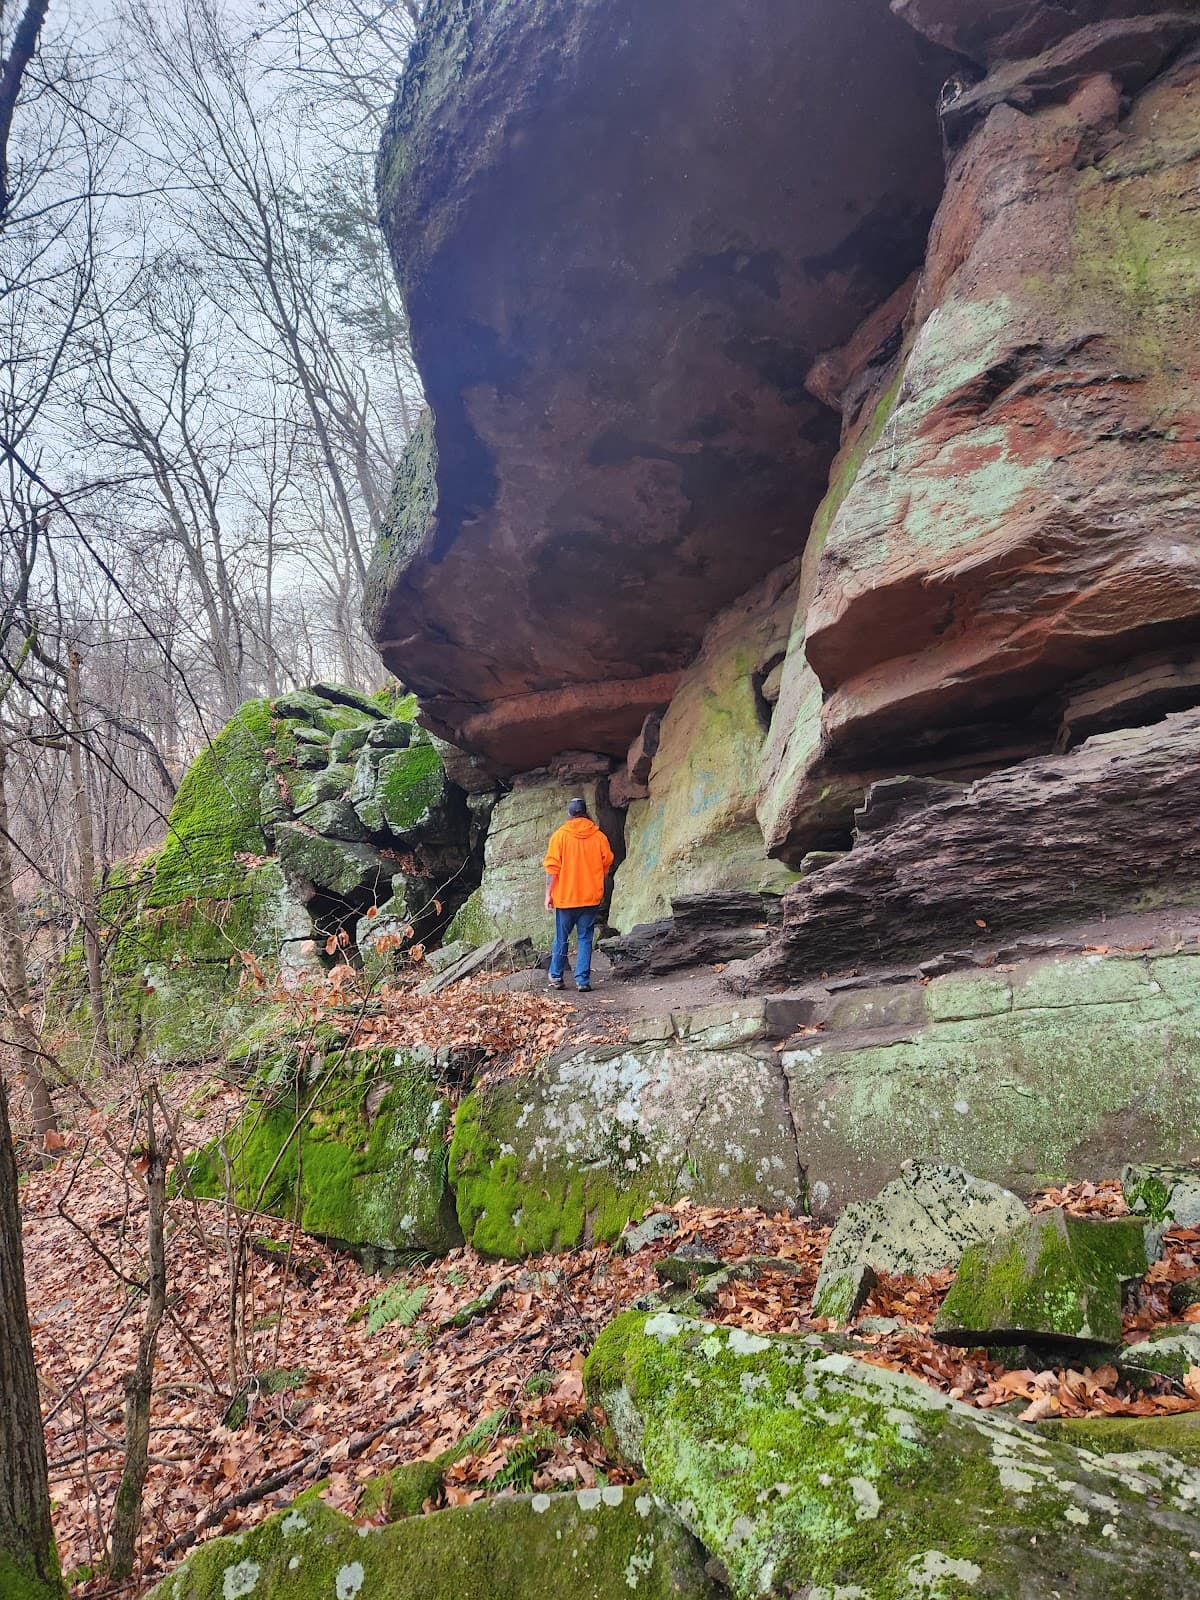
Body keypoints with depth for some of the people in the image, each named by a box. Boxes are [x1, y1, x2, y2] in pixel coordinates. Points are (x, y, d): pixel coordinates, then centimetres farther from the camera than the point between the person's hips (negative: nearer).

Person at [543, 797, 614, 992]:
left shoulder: (560, 835, -5)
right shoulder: (599, 836, 0)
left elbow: (552, 867, -8)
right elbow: (607, 864, 6)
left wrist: (548, 893, -2)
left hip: (565, 896, -1)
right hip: (591, 897, 1)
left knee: (561, 938, 12)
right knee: (585, 939, 5)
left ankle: (556, 977, 21)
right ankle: (583, 980, 0)